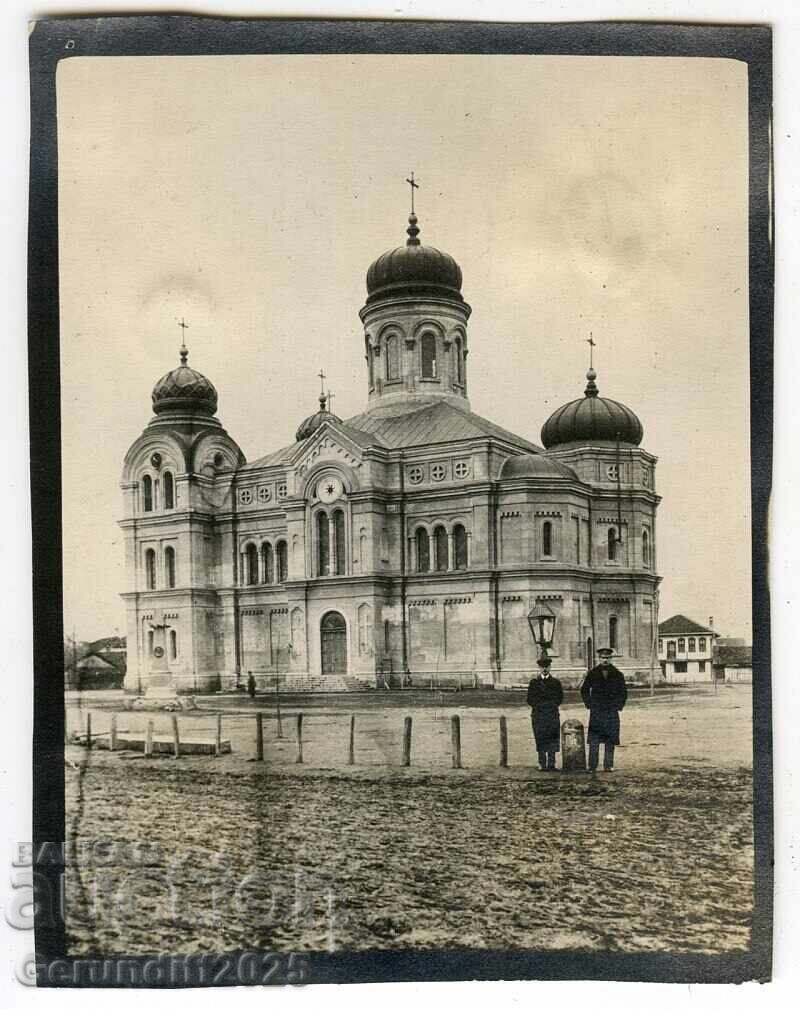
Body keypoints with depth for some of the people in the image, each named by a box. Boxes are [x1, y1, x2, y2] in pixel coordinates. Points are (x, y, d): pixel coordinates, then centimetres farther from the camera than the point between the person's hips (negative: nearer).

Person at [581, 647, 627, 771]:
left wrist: (618, 706, 4)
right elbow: (584, 690, 14)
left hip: (612, 711, 1)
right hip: (595, 712, -1)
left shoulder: (617, 675, 7)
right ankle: (592, 766, -1)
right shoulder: (592, 674, 6)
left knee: (610, 741, 1)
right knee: (594, 741, -4)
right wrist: (589, 704, 5)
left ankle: (608, 766, 8)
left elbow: (623, 692, 14)